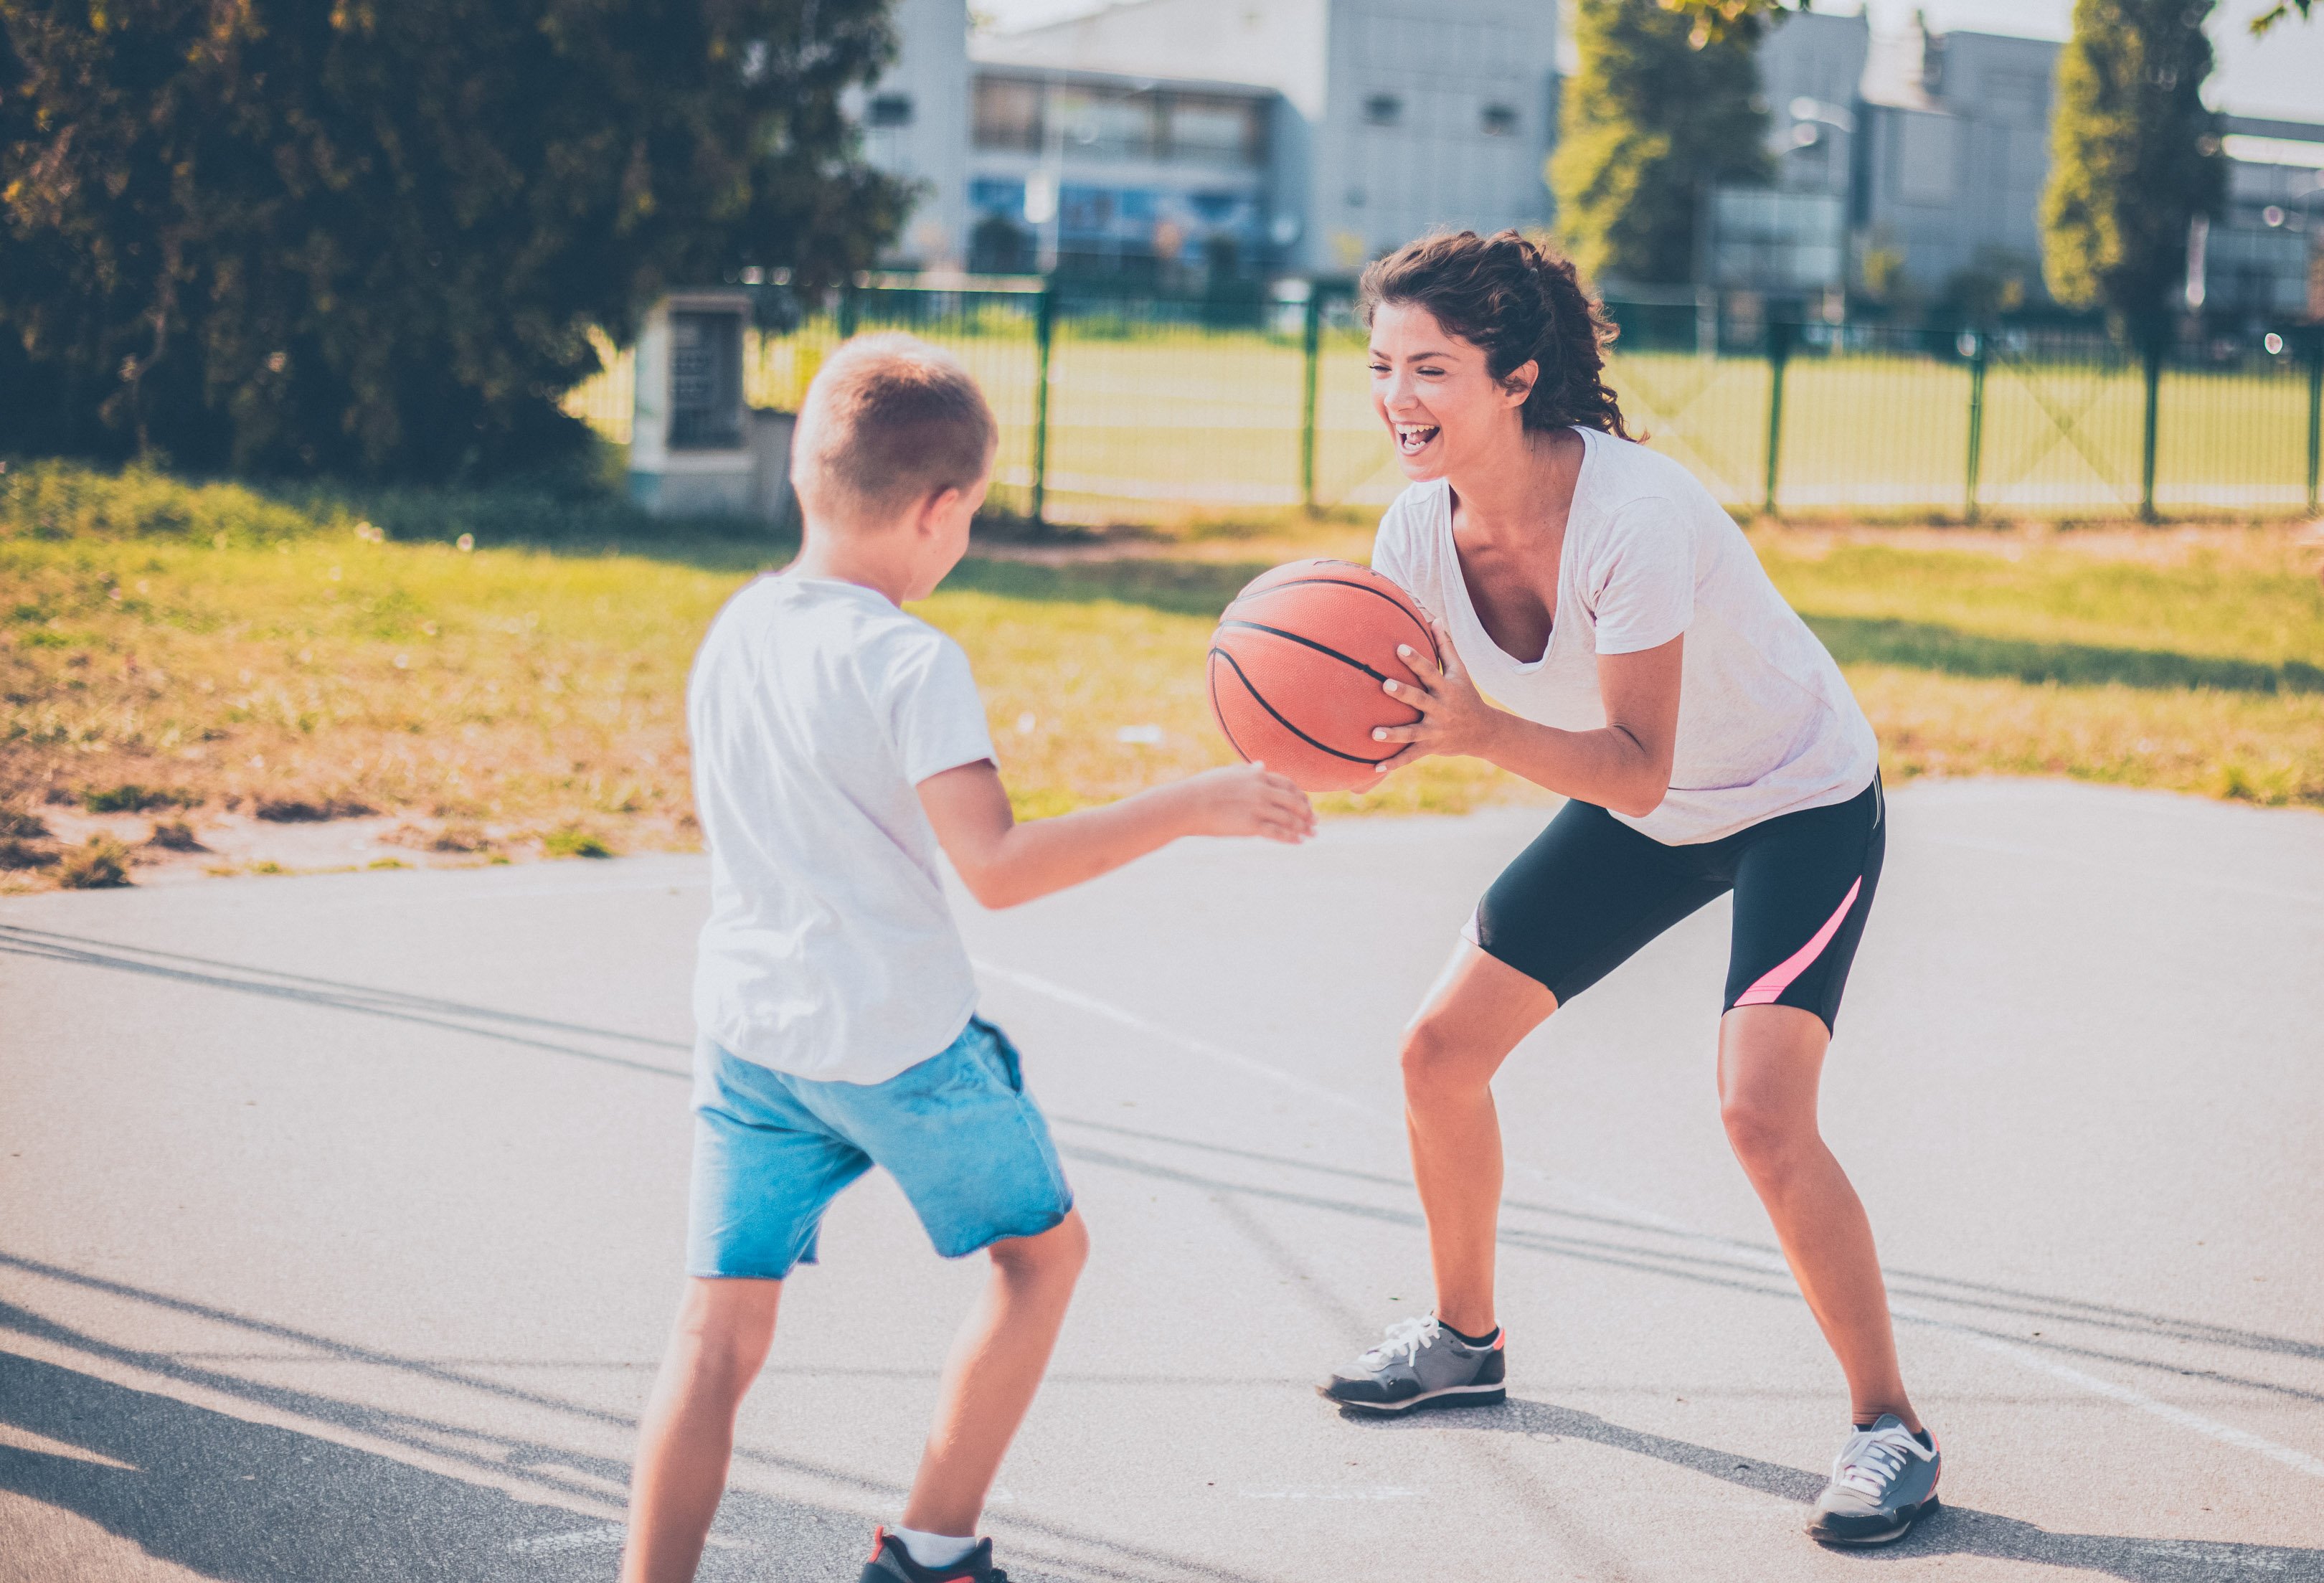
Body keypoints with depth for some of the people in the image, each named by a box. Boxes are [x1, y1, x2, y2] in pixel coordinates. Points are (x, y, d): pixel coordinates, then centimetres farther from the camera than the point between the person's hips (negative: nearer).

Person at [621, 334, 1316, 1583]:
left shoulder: (730, 634, 5)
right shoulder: (913, 666, -18)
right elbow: (999, 869, -25)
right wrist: (1187, 808, -23)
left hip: (748, 1033, 6)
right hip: (903, 1041, -5)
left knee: (720, 1326, 4)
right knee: (1043, 1248, 18)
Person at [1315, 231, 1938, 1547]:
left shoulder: (1635, 516, -35)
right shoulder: (1422, 530, -15)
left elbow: (1639, 767, -35)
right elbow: (1405, 719, -10)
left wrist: (1480, 730, -48)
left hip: (1802, 803, -7)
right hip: (1640, 815, 7)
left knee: (1762, 1113, -23)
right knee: (1441, 1053, 5)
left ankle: (1890, 1426, -6)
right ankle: (1466, 1339, 28)